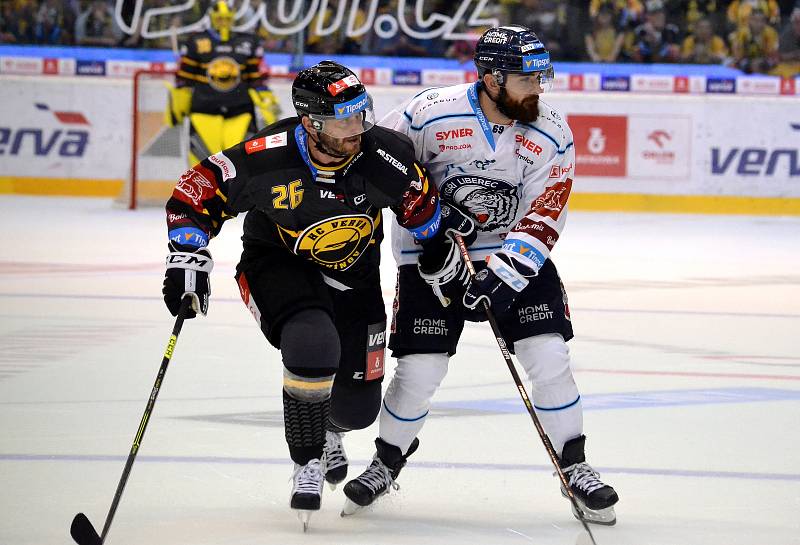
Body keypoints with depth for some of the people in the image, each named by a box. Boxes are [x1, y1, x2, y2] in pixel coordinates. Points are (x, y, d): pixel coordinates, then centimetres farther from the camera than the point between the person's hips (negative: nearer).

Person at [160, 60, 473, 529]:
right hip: (278, 266, -3)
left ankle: (328, 429, 45)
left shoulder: (385, 154, -22)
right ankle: (308, 463, -10)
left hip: (352, 275, 3)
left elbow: (422, 208, -2)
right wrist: (188, 260, -23)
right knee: (313, 346, -34)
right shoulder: (265, 160, -29)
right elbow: (196, 194, -16)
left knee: (357, 407, 3)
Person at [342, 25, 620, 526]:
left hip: (515, 254, 2)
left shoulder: (551, 134, -14)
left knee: (549, 357, -11)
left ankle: (575, 467, 4)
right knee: (418, 371, -4)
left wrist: (500, 278, -29)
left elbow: (541, 219, -17)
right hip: (435, 254, -1)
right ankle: (388, 462, 22)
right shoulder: (431, 114, -20)